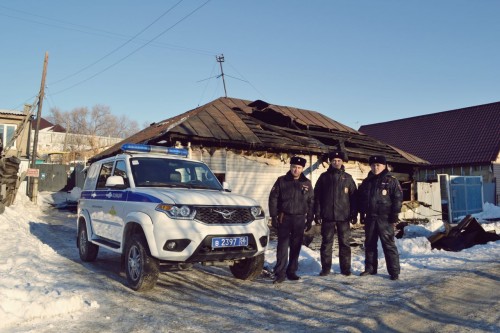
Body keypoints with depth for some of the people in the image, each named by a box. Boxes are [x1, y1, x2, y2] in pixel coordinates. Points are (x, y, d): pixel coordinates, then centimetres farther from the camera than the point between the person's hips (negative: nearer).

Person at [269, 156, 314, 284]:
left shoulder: (307, 183, 7)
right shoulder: (281, 181, 0)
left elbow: (311, 202, 10)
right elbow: (273, 198, 0)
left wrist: (309, 220, 6)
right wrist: (274, 216, -6)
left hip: (300, 219, 3)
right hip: (284, 218, -2)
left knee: (296, 247, 8)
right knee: (282, 246, -5)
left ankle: (292, 271, 20)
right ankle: (280, 273, -2)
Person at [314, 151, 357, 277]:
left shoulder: (347, 178, 6)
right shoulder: (324, 177, 5)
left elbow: (353, 197, 6)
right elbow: (317, 196, 3)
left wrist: (354, 214, 0)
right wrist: (317, 214, -3)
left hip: (344, 216, 0)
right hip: (327, 216, 0)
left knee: (344, 243, 6)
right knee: (326, 243, 4)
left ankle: (345, 268, 16)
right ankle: (325, 268, 13)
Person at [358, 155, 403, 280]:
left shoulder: (391, 181, -2)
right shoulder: (366, 181, 13)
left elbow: (398, 199, -7)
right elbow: (361, 199, 18)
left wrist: (394, 216, -12)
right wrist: (362, 214, 12)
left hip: (385, 218, -5)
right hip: (370, 218, 6)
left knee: (389, 245, -4)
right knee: (369, 244, 12)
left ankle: (394, 271, 2)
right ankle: (370, 268, 23)